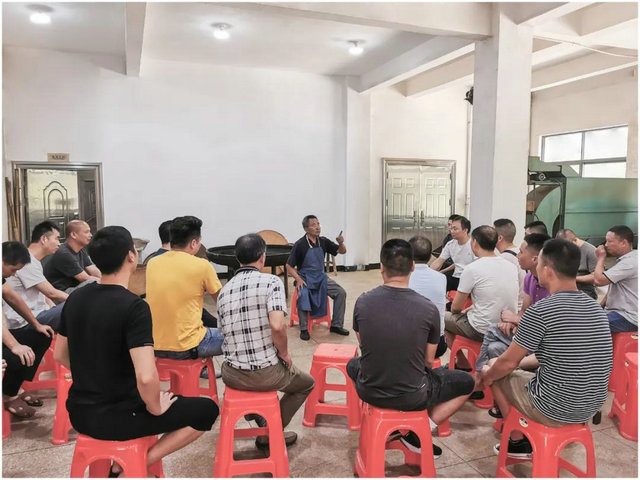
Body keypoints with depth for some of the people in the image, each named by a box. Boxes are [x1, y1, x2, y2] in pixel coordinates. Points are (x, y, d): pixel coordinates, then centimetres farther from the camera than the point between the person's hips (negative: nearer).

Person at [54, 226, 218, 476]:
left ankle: (123, 461, 23)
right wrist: (156, 409, -13)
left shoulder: (75, 299, -1)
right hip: (115, 418, -7)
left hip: (80, 413, 7)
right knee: (207, 409, 4)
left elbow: (60, 355, 12)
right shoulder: (133, 306, -24)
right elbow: (146, 377, -32)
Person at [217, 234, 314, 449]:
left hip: (231, 375, 5)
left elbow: (226, 332, 12)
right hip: (266, 373, -5)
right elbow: (277, 326, -27)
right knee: (307, 384, 25)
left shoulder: (223, 291, 5)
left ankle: (263, 421, 36)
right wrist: (284, 353, -7)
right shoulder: (271, 281, -13)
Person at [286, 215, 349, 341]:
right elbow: (289, 267, -9)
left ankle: (336, 325, 1)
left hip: (321, 277, 5)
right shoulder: (300, 245, -13)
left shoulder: (323, 241, 1)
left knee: (341, 293, -12)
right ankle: (304, 329, -17)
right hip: (305, 278, -5)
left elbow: (342, 251, 7)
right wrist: (298, 279, -24)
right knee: (303, 296, -34)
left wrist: (341, 243, -16)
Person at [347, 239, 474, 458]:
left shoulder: (363, 301, -11)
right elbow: (429, 360, -2)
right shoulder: (428, 309, -17)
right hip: (413, 396, -2)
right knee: (466, 383, 23)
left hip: (369, 391, 2)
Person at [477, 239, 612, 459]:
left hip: (553, 410, -7)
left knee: (497, 372, 15)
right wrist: (521, 324, 22)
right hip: (590, 407, 7)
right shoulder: (595, 307, 0)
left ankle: (518, 442, 24)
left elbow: (508, 362, -14)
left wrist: (486, 375, 7)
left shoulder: (540, 310, -22)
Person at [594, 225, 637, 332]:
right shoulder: (625, 259, 14)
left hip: (627, 318, -10)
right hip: (618, 311, 10)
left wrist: (601, 258, -8)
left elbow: (599, 280, -23)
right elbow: (612, 288, 21)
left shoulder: (630, 262, -21)